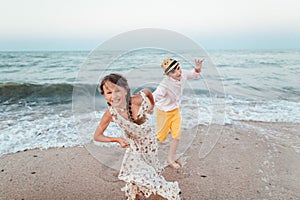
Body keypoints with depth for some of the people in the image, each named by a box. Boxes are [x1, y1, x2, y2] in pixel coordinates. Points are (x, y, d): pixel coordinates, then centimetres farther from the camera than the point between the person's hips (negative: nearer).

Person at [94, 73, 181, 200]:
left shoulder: (138, 100, -35)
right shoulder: (110, 114, -29)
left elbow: (147, 91, -11)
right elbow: (97, 136, -17)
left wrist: (152, 106, 3)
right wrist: (117, 140, -28)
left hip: (148, 137, -1)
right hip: (134, 144, 1)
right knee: (133, 172, 2)